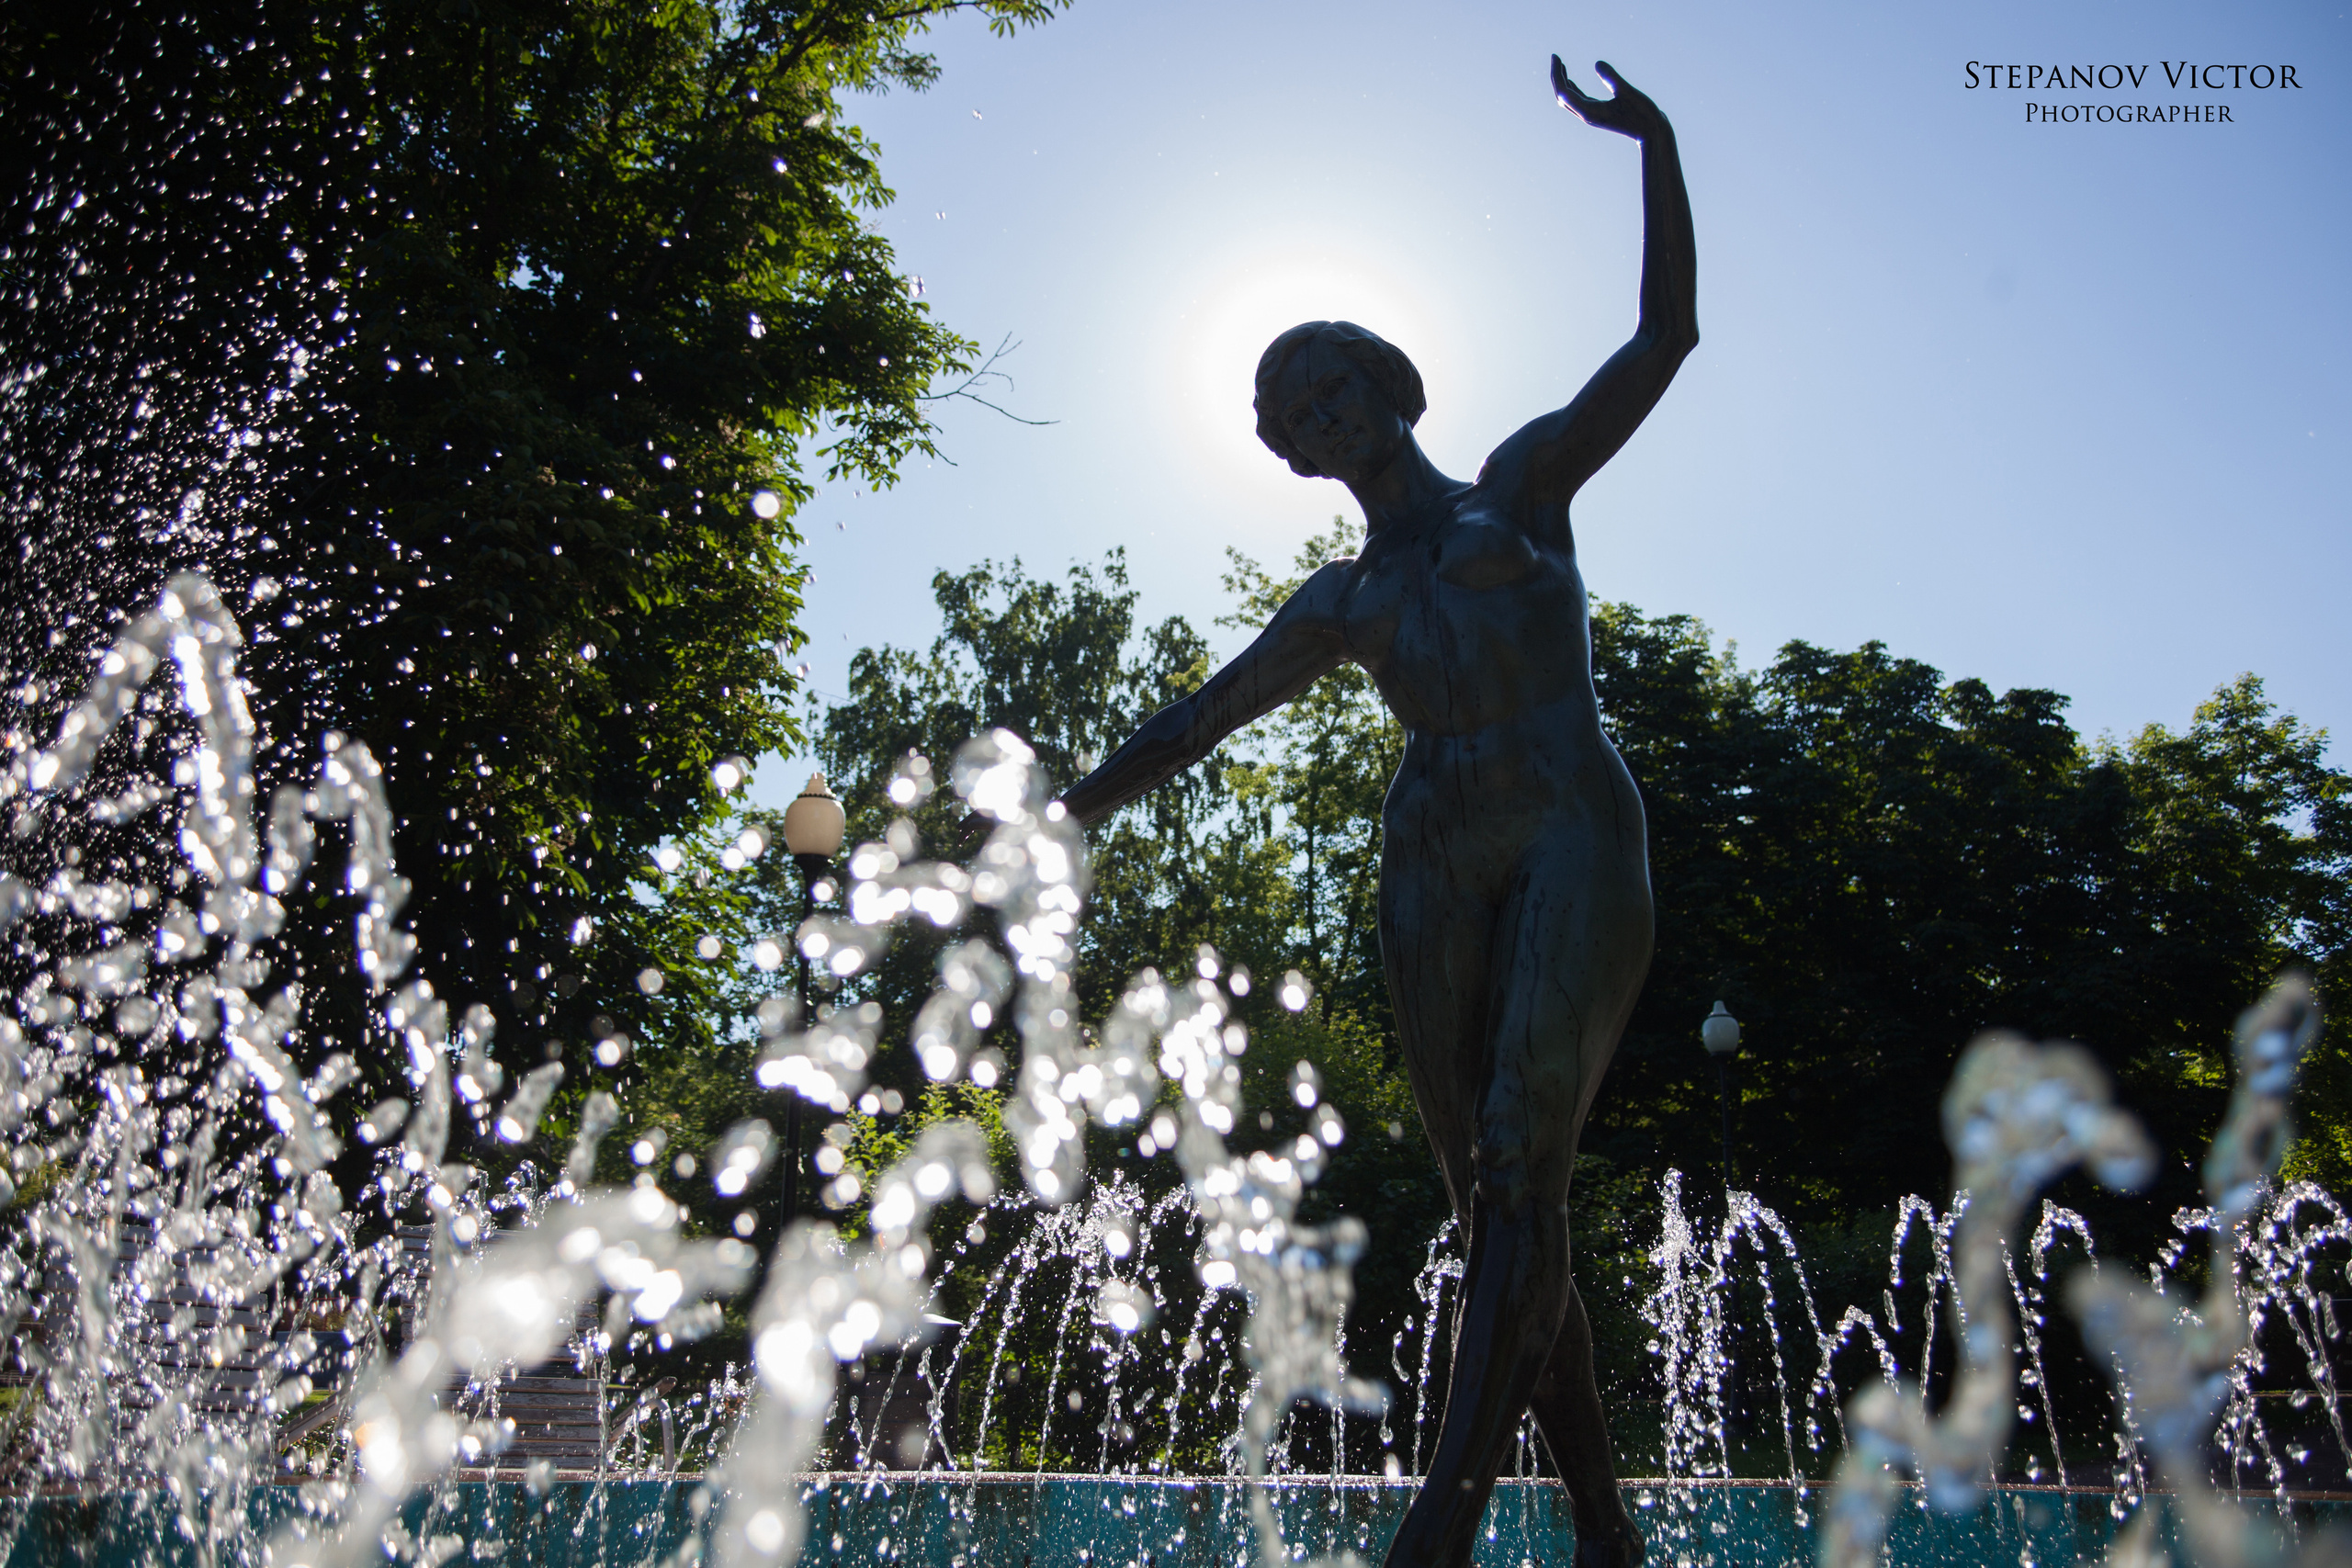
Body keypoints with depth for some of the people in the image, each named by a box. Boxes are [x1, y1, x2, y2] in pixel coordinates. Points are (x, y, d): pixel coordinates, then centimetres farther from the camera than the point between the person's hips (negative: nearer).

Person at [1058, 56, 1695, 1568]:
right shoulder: (1341, 605, 24)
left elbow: (1666, 333, 12)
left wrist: (1658, 144, 3)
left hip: (1576, 835, -3)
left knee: (1524, 1172, -18)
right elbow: (1191, 724, 24)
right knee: (1500, 1204, -2)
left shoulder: (1525, 483, 18)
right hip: (1430, 873, 4)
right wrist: (1056, 820, 21)